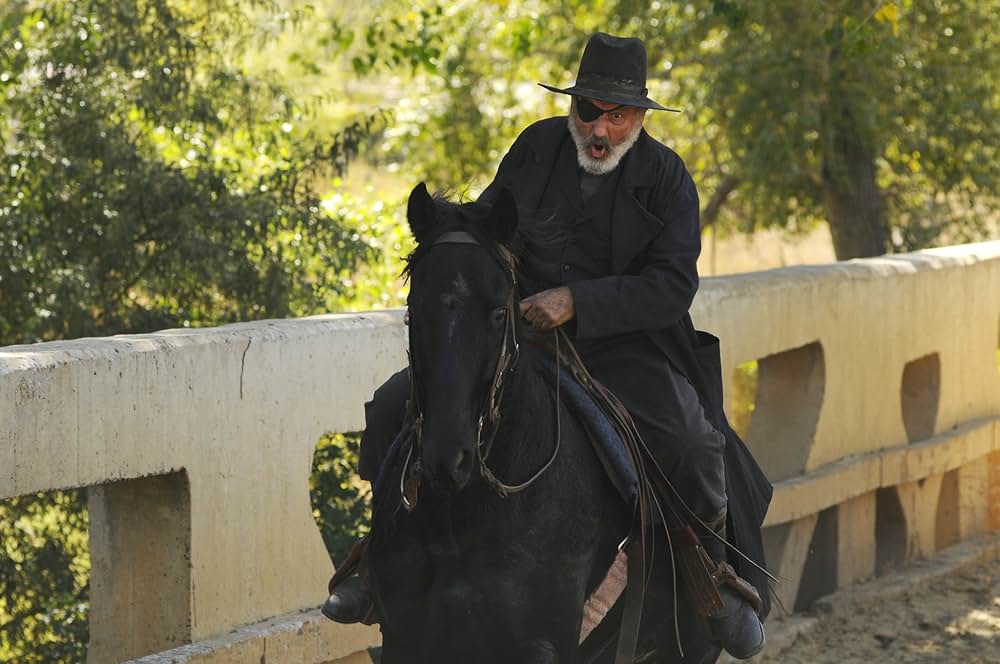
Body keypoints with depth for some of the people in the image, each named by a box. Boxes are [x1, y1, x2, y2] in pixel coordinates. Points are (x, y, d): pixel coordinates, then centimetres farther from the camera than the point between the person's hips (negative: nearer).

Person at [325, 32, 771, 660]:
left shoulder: (666, 177, -6)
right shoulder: (537, 147, 3)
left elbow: (672, 286, -17)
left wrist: (576, 300, -29)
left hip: (620, 343, -3)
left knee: (693, 443, -29)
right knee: (396, 406, -11)